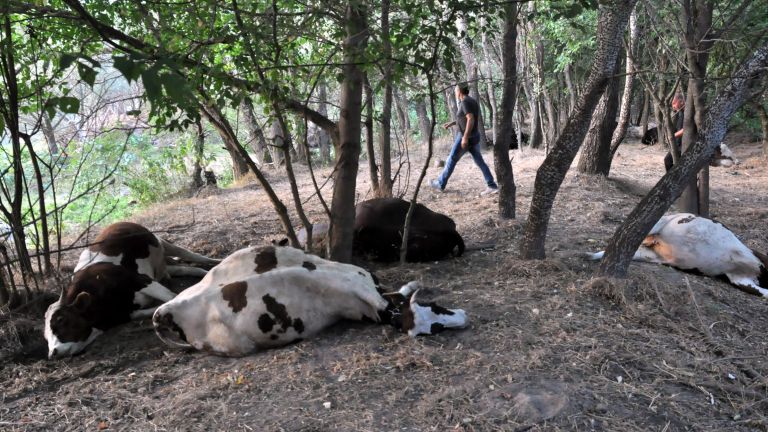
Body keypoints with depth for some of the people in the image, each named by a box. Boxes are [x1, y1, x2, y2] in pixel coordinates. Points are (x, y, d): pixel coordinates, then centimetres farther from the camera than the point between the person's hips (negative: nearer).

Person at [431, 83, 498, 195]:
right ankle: (492, 186, 1)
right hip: (474, 137, 9)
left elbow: (471, 119, -27)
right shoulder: (473, 101, 11)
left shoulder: (465, 102, -18)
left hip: (465, 138, -9)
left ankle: (441, 183, 19)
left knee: (451, 160, 6)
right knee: (480, 162, 6)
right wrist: (452, 123, 25)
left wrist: (465, 137, -27)